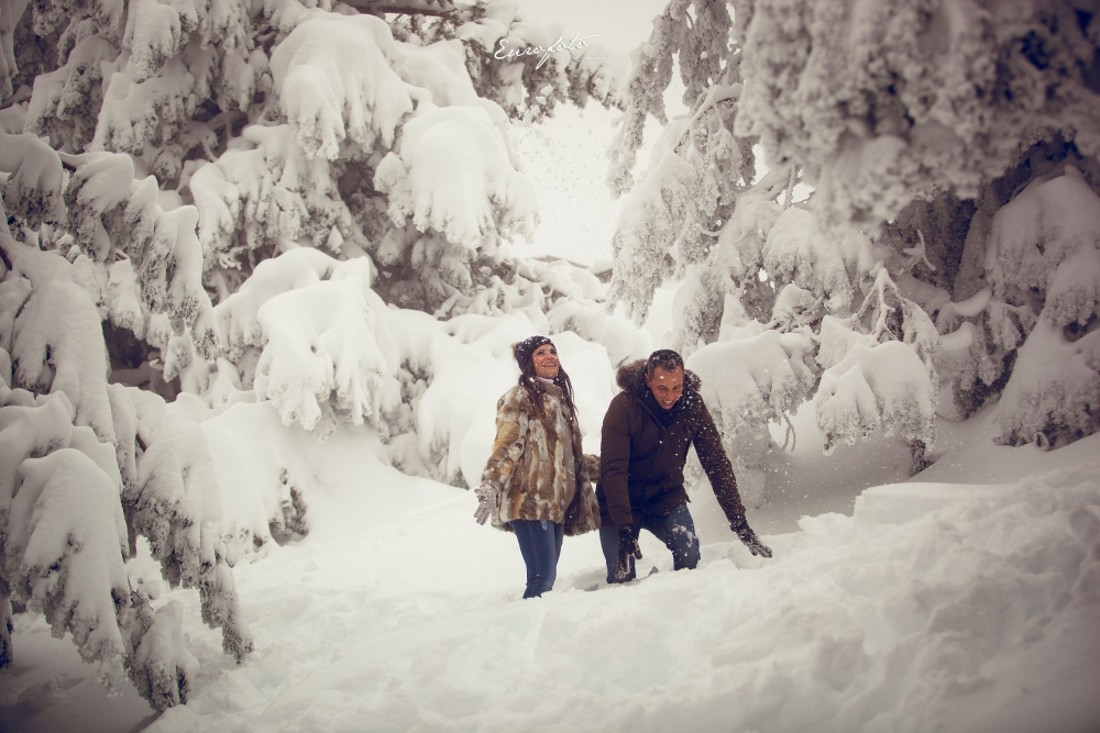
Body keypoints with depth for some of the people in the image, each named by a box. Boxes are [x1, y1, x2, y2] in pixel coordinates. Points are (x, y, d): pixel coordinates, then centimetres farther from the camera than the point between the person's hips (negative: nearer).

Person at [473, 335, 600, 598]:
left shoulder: (559, 397, 20)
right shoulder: (520, 397, -4)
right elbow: (505, 446, -14)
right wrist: (490, 486, -26)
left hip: (555, 503, 8)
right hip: (530, 502, -8)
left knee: (547, 576, 6)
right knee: (543, 576, -15)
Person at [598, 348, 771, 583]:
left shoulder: (692, 405, -12)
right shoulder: (623, 406, -22)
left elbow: (717, 463, -11)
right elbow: (613, 471, -26)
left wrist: (739, 522, -18)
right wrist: (625, 529, -36)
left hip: (666, 499, 2)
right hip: (622, 502, -2)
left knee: (690, 555, -20)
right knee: (622, 574, -10)